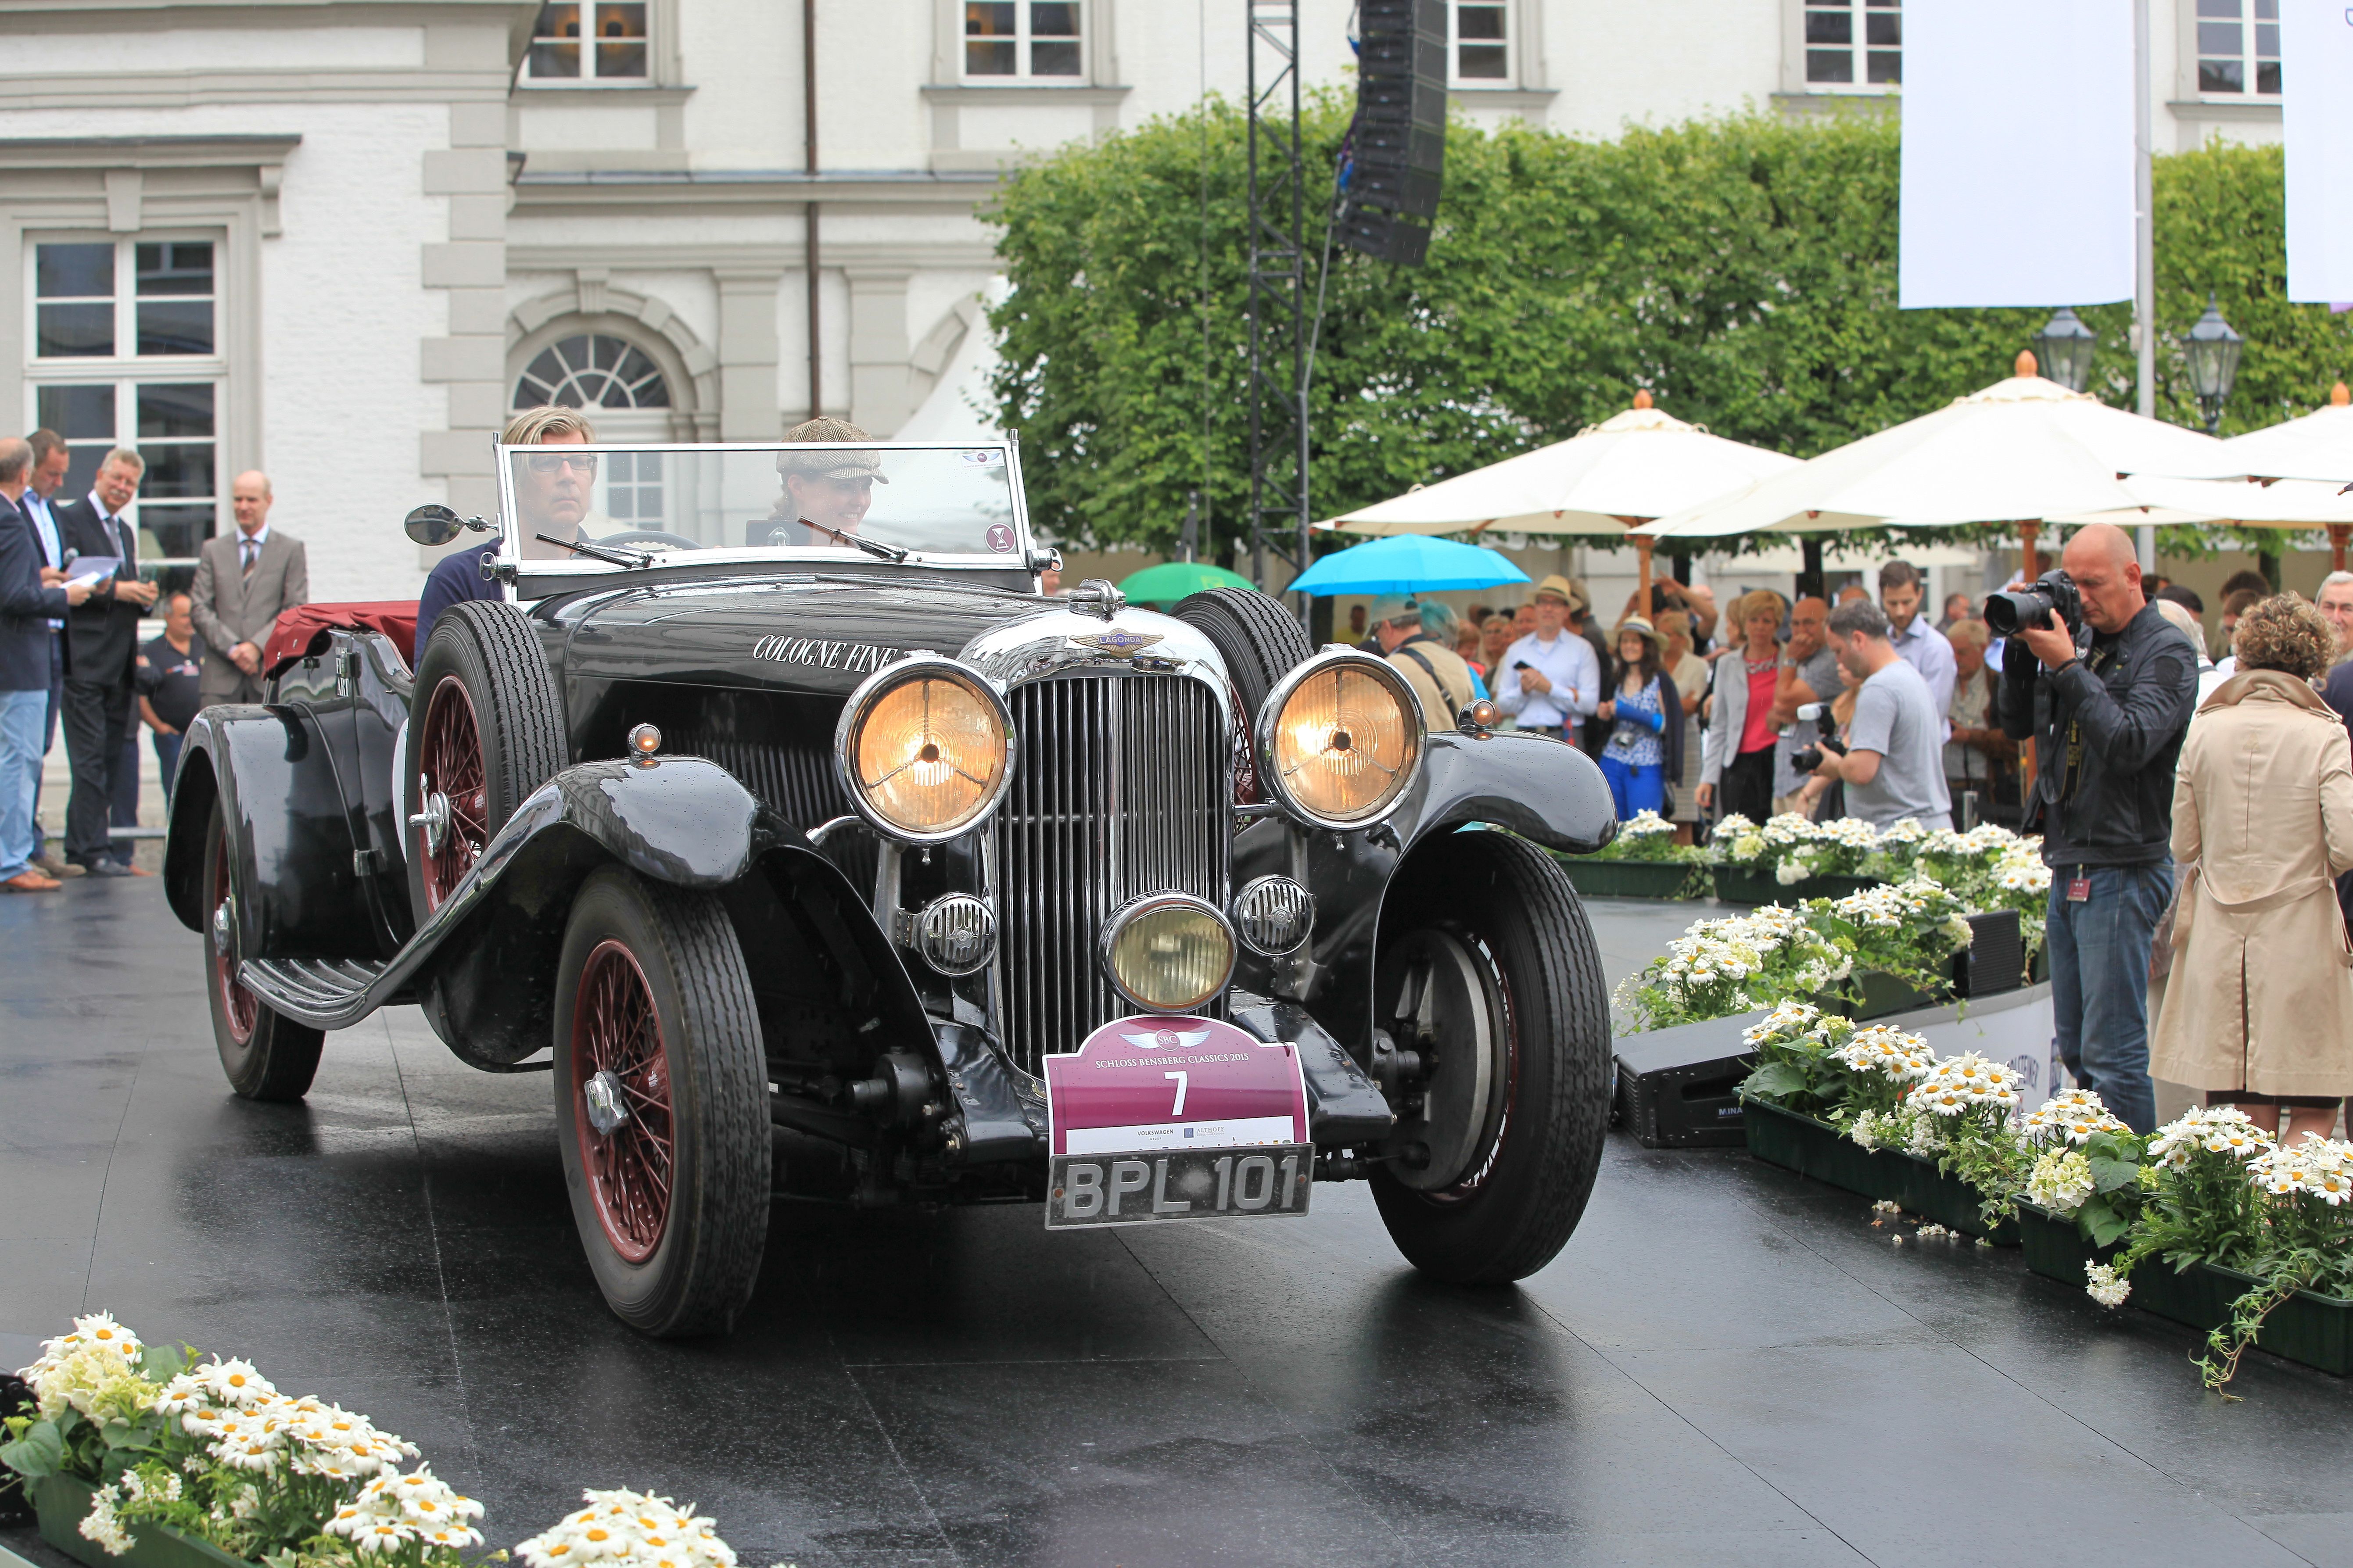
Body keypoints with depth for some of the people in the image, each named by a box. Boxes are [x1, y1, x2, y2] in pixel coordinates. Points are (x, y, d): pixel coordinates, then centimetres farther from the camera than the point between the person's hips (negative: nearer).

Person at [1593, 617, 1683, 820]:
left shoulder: (1660, 680, -5)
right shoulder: (1616, 679, 12)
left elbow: (1668, 725, -11)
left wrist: (1626, 711, -15)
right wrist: (1604, 714, 1)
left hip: (1646, 770, -5)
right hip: (1612, 764, 5)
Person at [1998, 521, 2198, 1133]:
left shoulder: (2165, 653, -9)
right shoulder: (2083, 641, 13)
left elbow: (2130, 744, -22)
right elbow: (2019, 725, 14)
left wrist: (2065, 665, -21)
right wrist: (2022, 650, 0)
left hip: (2123, 870, -8)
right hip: (2068, 865, 8)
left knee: (2112, 1052, -8)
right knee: (2076, 1050, 11)